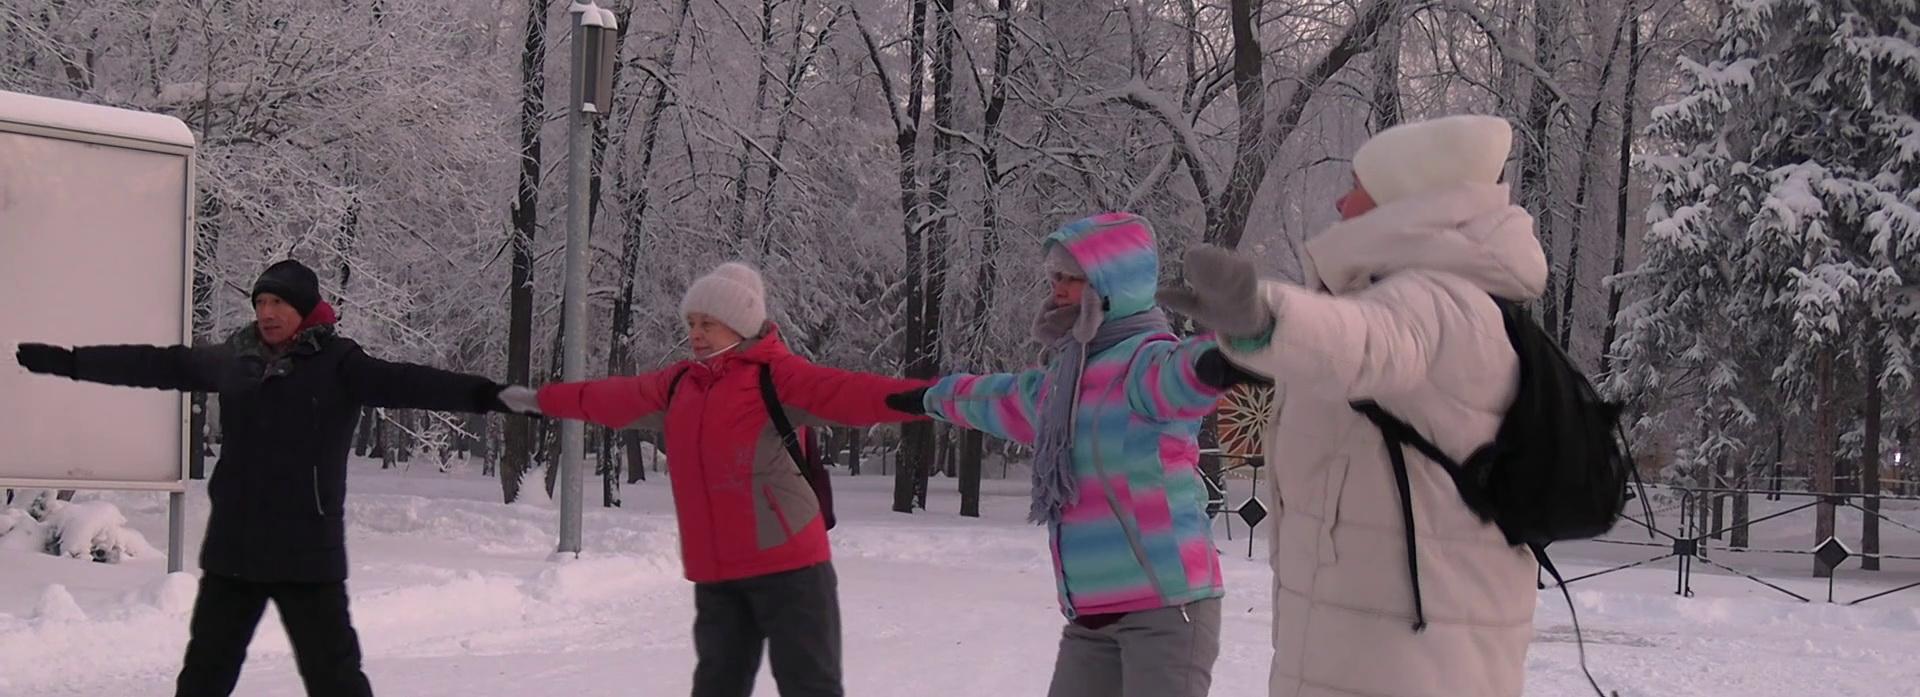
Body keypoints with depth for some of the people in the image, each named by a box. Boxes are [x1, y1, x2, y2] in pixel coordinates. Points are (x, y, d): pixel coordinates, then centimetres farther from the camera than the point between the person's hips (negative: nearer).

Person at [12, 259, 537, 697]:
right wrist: (63, 361, 19)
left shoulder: (338, 364, -8)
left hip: (307, 551, -5)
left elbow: (403, 383, -21)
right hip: (232, 549, 5)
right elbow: (154, 366, 15)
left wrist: (489, 395, -36)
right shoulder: (233, 360, 7)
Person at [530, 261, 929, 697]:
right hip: (715, 572, 7)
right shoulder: (679, 385, 14)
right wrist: (539, 399, 40)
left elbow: (850, 393, -23)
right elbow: (611, 399, 28)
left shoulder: (776, 376, -9)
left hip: (787, 563, -7)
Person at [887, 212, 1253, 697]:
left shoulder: (1145, 361, -11)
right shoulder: (1060, 380, 17)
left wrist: (1215, 360, -60)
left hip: (1166, 606, -9)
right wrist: (935, 398, 58)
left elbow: (1179, 374, -36)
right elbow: (996, 400, 39)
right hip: (1092, 614, 9)